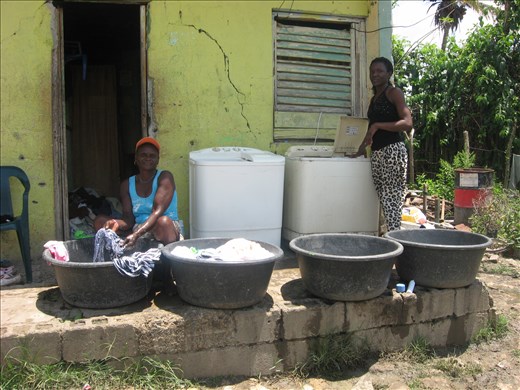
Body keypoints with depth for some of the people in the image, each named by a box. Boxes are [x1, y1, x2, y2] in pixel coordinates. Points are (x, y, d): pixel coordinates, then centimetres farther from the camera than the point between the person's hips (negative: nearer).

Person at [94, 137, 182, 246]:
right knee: (100, 220, -8)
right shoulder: (127, 185, 9)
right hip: (138, 230, 5)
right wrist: (117, 224, -24)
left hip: (169, 228, -4)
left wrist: (136, 234, -34)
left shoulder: (164, 177, -5)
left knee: (163, 221, -37)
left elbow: (158, 211, -19)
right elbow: (128, 218, 2)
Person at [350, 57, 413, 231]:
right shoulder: (374, 98, 22)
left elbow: (407, 123, -13)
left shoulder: (394, 92, -1)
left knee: (391, 200, -11)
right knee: (384, 201, 4)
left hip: (392, 151, -8)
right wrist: (360, 150, 22)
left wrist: (377, 125, -17)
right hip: (376, 154, 8)